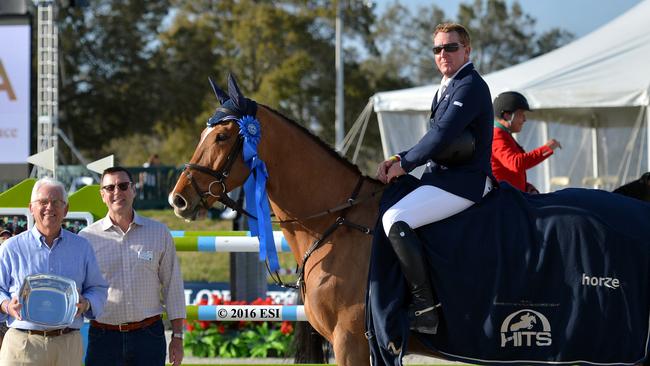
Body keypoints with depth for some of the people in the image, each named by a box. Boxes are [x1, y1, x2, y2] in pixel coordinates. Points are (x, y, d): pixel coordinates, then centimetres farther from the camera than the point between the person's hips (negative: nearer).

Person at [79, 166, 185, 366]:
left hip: (148, 335, 0)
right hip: (103, 337, 0)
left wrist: (177, 336, 3)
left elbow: (173, 287, 7)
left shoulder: (159, 233, 5)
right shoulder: (87, 238, 2)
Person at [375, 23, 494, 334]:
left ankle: (424, 308, -28)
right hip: (442, 177, 11)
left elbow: (442, 136, -21)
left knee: (395, 220, -28)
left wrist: (404, 164, -11)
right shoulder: (448, 88, 21)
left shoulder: (470, 86, -12)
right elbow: (435, 138, 21)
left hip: (462, 182, -11)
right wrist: (398, 160, 6)